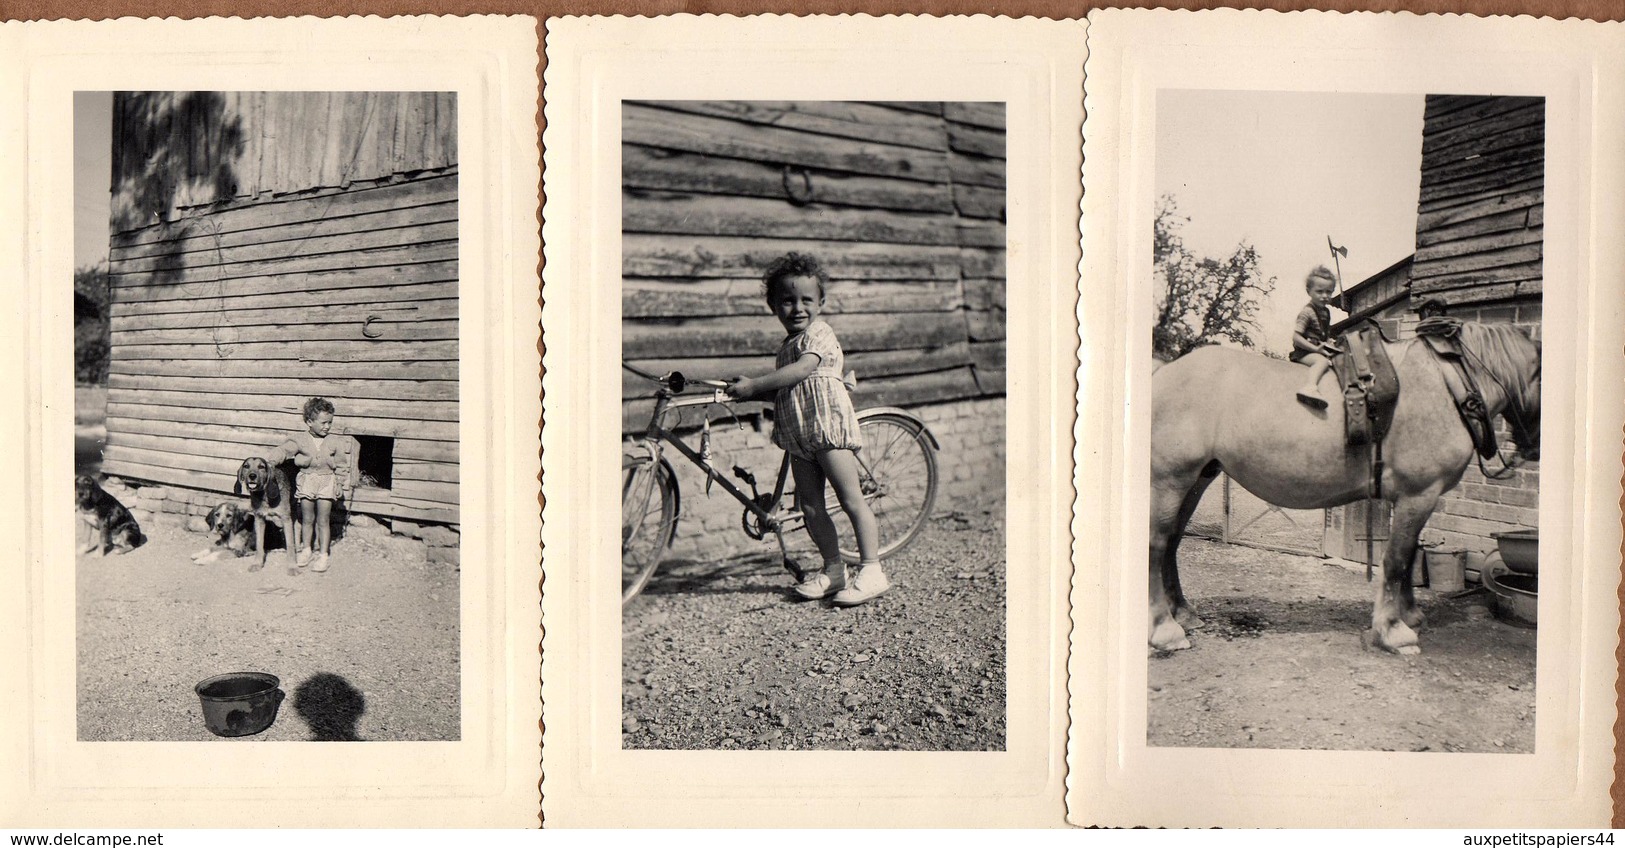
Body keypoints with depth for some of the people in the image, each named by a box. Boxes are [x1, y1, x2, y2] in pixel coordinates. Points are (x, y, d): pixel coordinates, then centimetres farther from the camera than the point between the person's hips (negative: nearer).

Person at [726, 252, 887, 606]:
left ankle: (871, 570, -5)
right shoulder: (787, 346, 20)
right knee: (810, 504, 7)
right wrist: (745, 387, 7)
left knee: (851, 498, -8)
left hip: (828, 424, -9)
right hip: (798, 434, 9)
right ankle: (833, 569, 17)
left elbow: (802, 369, -24)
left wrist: (754, 384, -24)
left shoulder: (819, 335, -7)